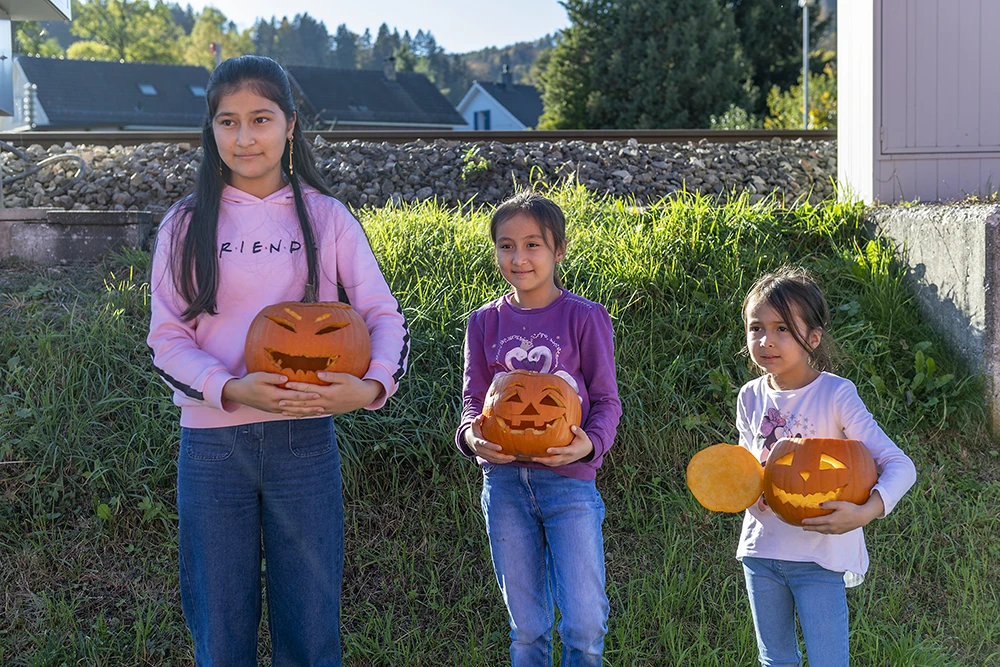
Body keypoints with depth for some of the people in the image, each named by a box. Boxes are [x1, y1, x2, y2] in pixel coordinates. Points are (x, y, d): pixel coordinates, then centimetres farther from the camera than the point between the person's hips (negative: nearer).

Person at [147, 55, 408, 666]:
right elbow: (167, 338, 0)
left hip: (305, 438, 0)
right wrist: (231, 389, -18)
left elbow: (385, 316, 0)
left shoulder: (326, 218, 3)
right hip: (212, 441, 0)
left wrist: (372, 386, -20)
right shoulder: (187, 225, 3)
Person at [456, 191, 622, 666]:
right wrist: (472, 436, -13)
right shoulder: (485, 322, 8)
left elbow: (606, 400, 2)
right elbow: (474, 400, 10)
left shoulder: (584, 317, 0)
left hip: (569, 480, -2)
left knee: (584, 626, -6)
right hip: (504, 480, 3)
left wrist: (590, 443, -19)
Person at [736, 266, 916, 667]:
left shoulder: (835, 395, -15)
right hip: (761, 547, 5)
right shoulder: (751, 398, 1)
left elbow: (900, 466, -18)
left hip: (820, 554, -5)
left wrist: (866, 512, -35)